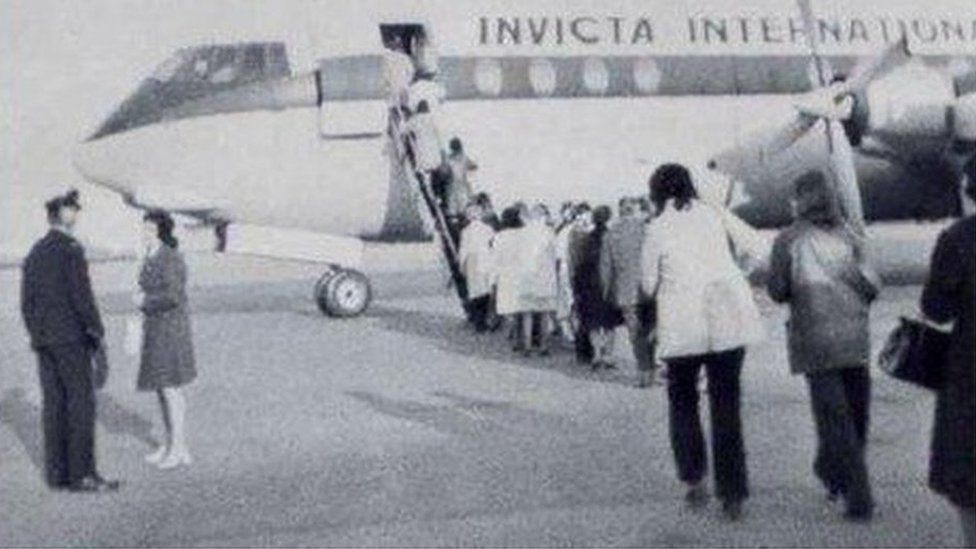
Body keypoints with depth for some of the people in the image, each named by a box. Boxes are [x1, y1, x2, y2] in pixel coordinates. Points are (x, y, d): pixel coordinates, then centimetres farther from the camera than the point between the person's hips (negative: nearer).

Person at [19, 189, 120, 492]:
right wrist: (97, 331, -7)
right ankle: (82, 474, -5)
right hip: (71, 338, -8)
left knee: (53, 405, 9)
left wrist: (37, 336, 19)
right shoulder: (71, 251, -12)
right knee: (81, 403, -5)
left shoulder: (34, 253, 12)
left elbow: (26, 302, 14)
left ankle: (57, 472, 11)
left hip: (44, 342, 8)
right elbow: (82, 296, -17)